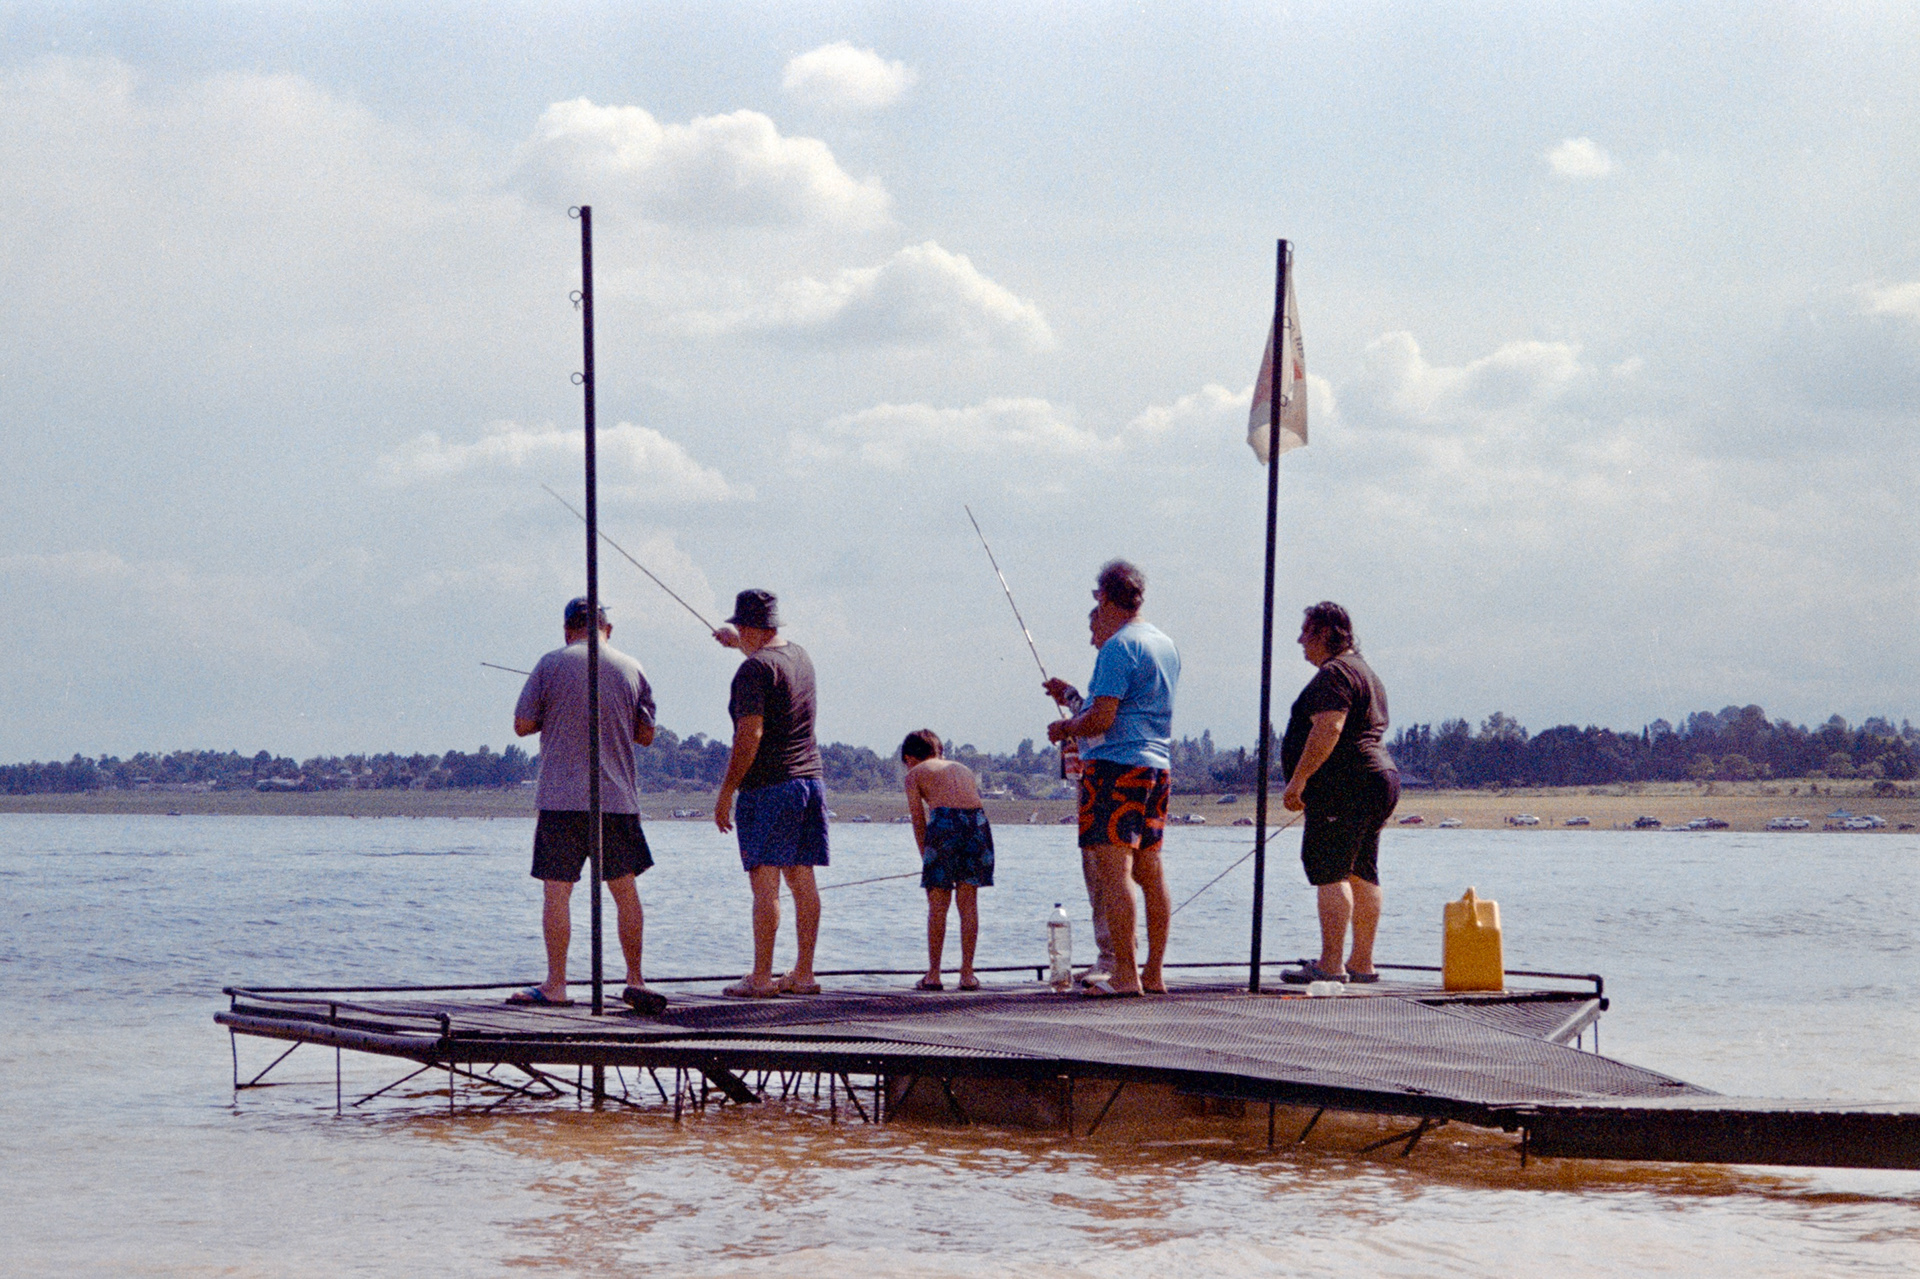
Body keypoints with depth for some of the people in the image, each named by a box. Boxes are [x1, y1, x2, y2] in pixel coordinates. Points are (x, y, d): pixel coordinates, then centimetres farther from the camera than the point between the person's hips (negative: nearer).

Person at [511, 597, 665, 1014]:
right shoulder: (631, 669, 6)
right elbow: (645, 735, 12)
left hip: (561, 797, -2)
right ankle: (635, 980, 10)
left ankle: (556, 984, -1)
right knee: (625, 890, 9)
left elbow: (522, 724, 1)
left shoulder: (551, 664, -1)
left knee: (557, 890, 1)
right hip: (618, 797, 2)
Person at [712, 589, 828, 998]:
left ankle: (761, 977, -10)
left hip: (768, 785, -8)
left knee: (765, 882, -8)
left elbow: (750, 734, -18)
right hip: (810, 779, 8)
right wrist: (737, 642, 55)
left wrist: (726, 791, -14)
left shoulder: (753, 669, -12)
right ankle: (803, 973, 10)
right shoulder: (798, 655, 13)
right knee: (802, 880, 8)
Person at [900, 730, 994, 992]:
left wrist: (927, 858, 19)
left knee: (938, 904, 4)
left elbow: (919, 823, 12)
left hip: (944, 820, -4)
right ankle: (967, 974, 9)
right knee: (968, 902, 11)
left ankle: (933, 975, 5)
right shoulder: (963, 769, 32)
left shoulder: (914, 774, 19)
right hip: (977, 820, 4)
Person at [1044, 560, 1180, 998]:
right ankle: (1153, 974, 12)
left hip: (1114, 765, -9)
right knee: (1150, 871, 10)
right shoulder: (1165, 645, 17)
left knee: (1113, 871, -9)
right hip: (1157, 765, 9)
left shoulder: (1118, 647, -12)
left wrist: (1065, 728, 2)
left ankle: (1124, 973, -12)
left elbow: (1102, 719, -17)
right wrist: (1073, 696, 32)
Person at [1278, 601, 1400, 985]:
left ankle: (1330, 964, -17)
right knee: (1362, 874, 11)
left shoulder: (1334, 675, -12)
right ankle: (1362, 963, 12)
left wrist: (1298, 779, -23)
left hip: (1344, 785, -11)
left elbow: (1328, 730, -23)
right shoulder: (1365, 672, 23)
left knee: (1329, 873, -12)